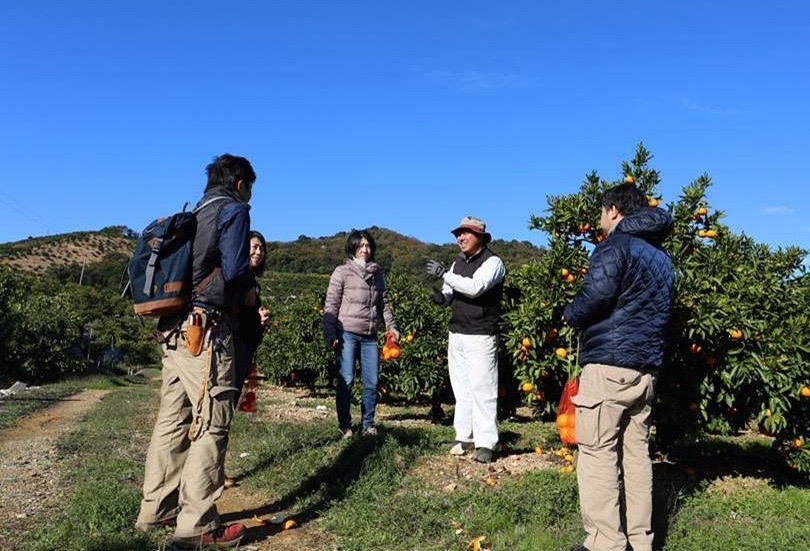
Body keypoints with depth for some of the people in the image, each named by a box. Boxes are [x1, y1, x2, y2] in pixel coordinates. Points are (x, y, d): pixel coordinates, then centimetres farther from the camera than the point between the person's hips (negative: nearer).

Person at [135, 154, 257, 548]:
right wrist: (250, 289, 7)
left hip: (175, 329, 8)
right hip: (206, 328, -8)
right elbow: (234, 269, -13)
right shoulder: (233, 210, -1)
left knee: (173, 421, 13)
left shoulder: (194, 214, 22)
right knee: (211, 425, -5)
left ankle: (156, 511, 23)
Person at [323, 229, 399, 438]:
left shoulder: (377, 273, 12)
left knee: (371, 383, 5)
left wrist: (391, 326, 8)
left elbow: (384, 303, 18)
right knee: (346, 381, -3)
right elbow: (331, 304, -3)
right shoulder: (342, 272, -1)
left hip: (370, 336, 4)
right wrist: (330, 334, -10)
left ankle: (367, 423, 18)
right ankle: (345, 425, 10)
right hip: (347, 334, -4)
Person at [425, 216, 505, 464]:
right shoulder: (458, 262, 14)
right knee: (461, 388, 10)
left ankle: (485, 443, 1)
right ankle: (464, 437, 18)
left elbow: (475, 287, -25)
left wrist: (444, 274, -23)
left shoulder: (492, 262, -9)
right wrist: (442, 296, -4)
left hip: (480, 337, -7)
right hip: (456, 334, 7)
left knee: (482, 389, -5)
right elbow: (450, 292, 19)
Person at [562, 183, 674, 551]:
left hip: (609, 364, -8)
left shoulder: (616, 244, -6)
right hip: (646, 367, 8)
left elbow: (597, 294, -20)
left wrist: (571, 315, -1)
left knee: (598, 454, -3)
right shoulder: (661, 256, 20)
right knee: (636, 452, 13)